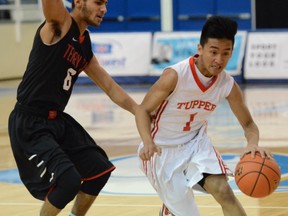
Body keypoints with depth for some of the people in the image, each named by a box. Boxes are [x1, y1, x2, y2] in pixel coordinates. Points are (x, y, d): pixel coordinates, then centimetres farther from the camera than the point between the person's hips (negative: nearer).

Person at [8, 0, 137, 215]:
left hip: (57, 120, 9)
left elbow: (110, 87, 19)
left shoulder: (85, 48, 10)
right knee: (69, 180, -20)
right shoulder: (59, 24, -13)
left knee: (100, 170, 13)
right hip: (29, 125, -9)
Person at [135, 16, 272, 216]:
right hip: (162, 150, -3)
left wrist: (253, 144, -28)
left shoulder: (228, 85, -14)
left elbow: (248, 123, -4)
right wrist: (148, 142, -37)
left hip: (196, 142, 3)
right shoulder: (175, 76, -27)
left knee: (223, 191, -17)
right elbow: (143, 110, -19)